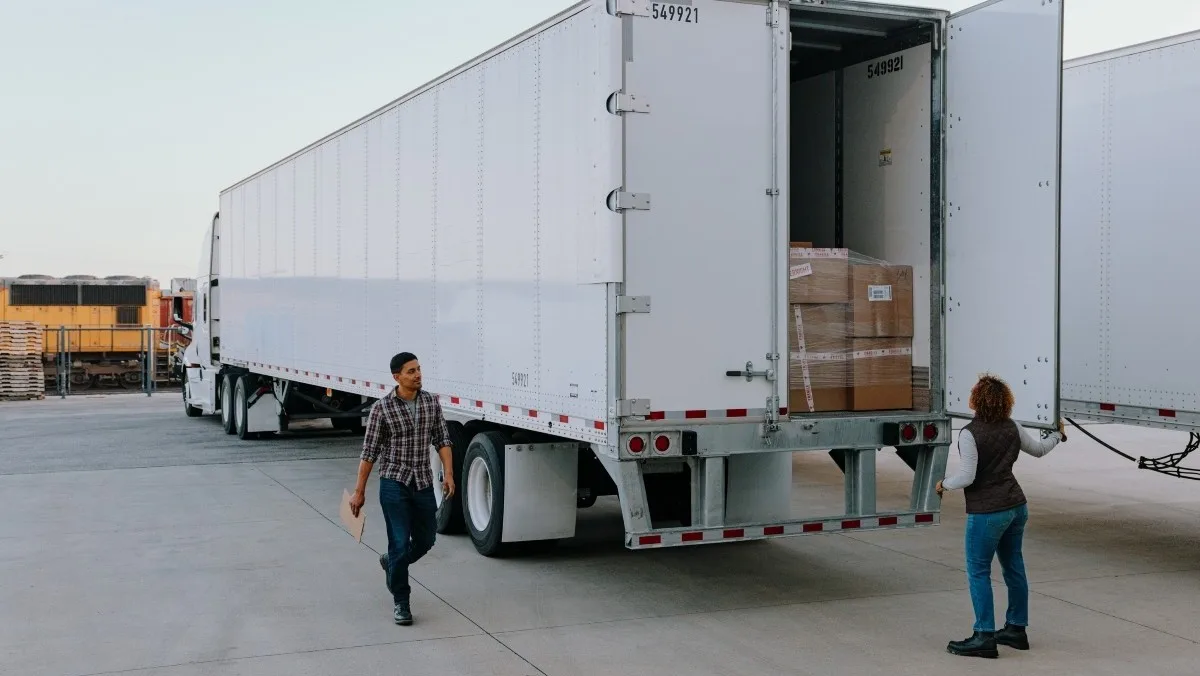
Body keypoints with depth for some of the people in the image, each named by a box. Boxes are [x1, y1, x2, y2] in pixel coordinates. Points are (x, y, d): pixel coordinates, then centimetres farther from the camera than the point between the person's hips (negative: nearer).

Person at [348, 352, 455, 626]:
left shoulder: (431, 402, 2)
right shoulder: (382, 408, -9)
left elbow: (442, 439, 7)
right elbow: (369, 452, -5)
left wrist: (448, 474, -5)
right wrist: (359, 491, -4)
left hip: (423, 483, 4)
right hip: (394, 483, -4)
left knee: (425, 541, 12)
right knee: (400, 543, -6)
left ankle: (392, 563, 42)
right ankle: (400, 602, 8)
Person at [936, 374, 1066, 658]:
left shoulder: (970, 434, -19)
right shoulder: (1012, 427, 3)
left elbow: (966, 477, -21)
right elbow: (1038, 449, 19)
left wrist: (944, 484, -2)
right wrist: (1057, 435, 39)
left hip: (987, 512, -8)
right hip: (1016, 506, 8)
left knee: (978, 571, 0)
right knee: (1014, 567, 16)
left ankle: (984, 637, -1)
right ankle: (1016, 629, 26)